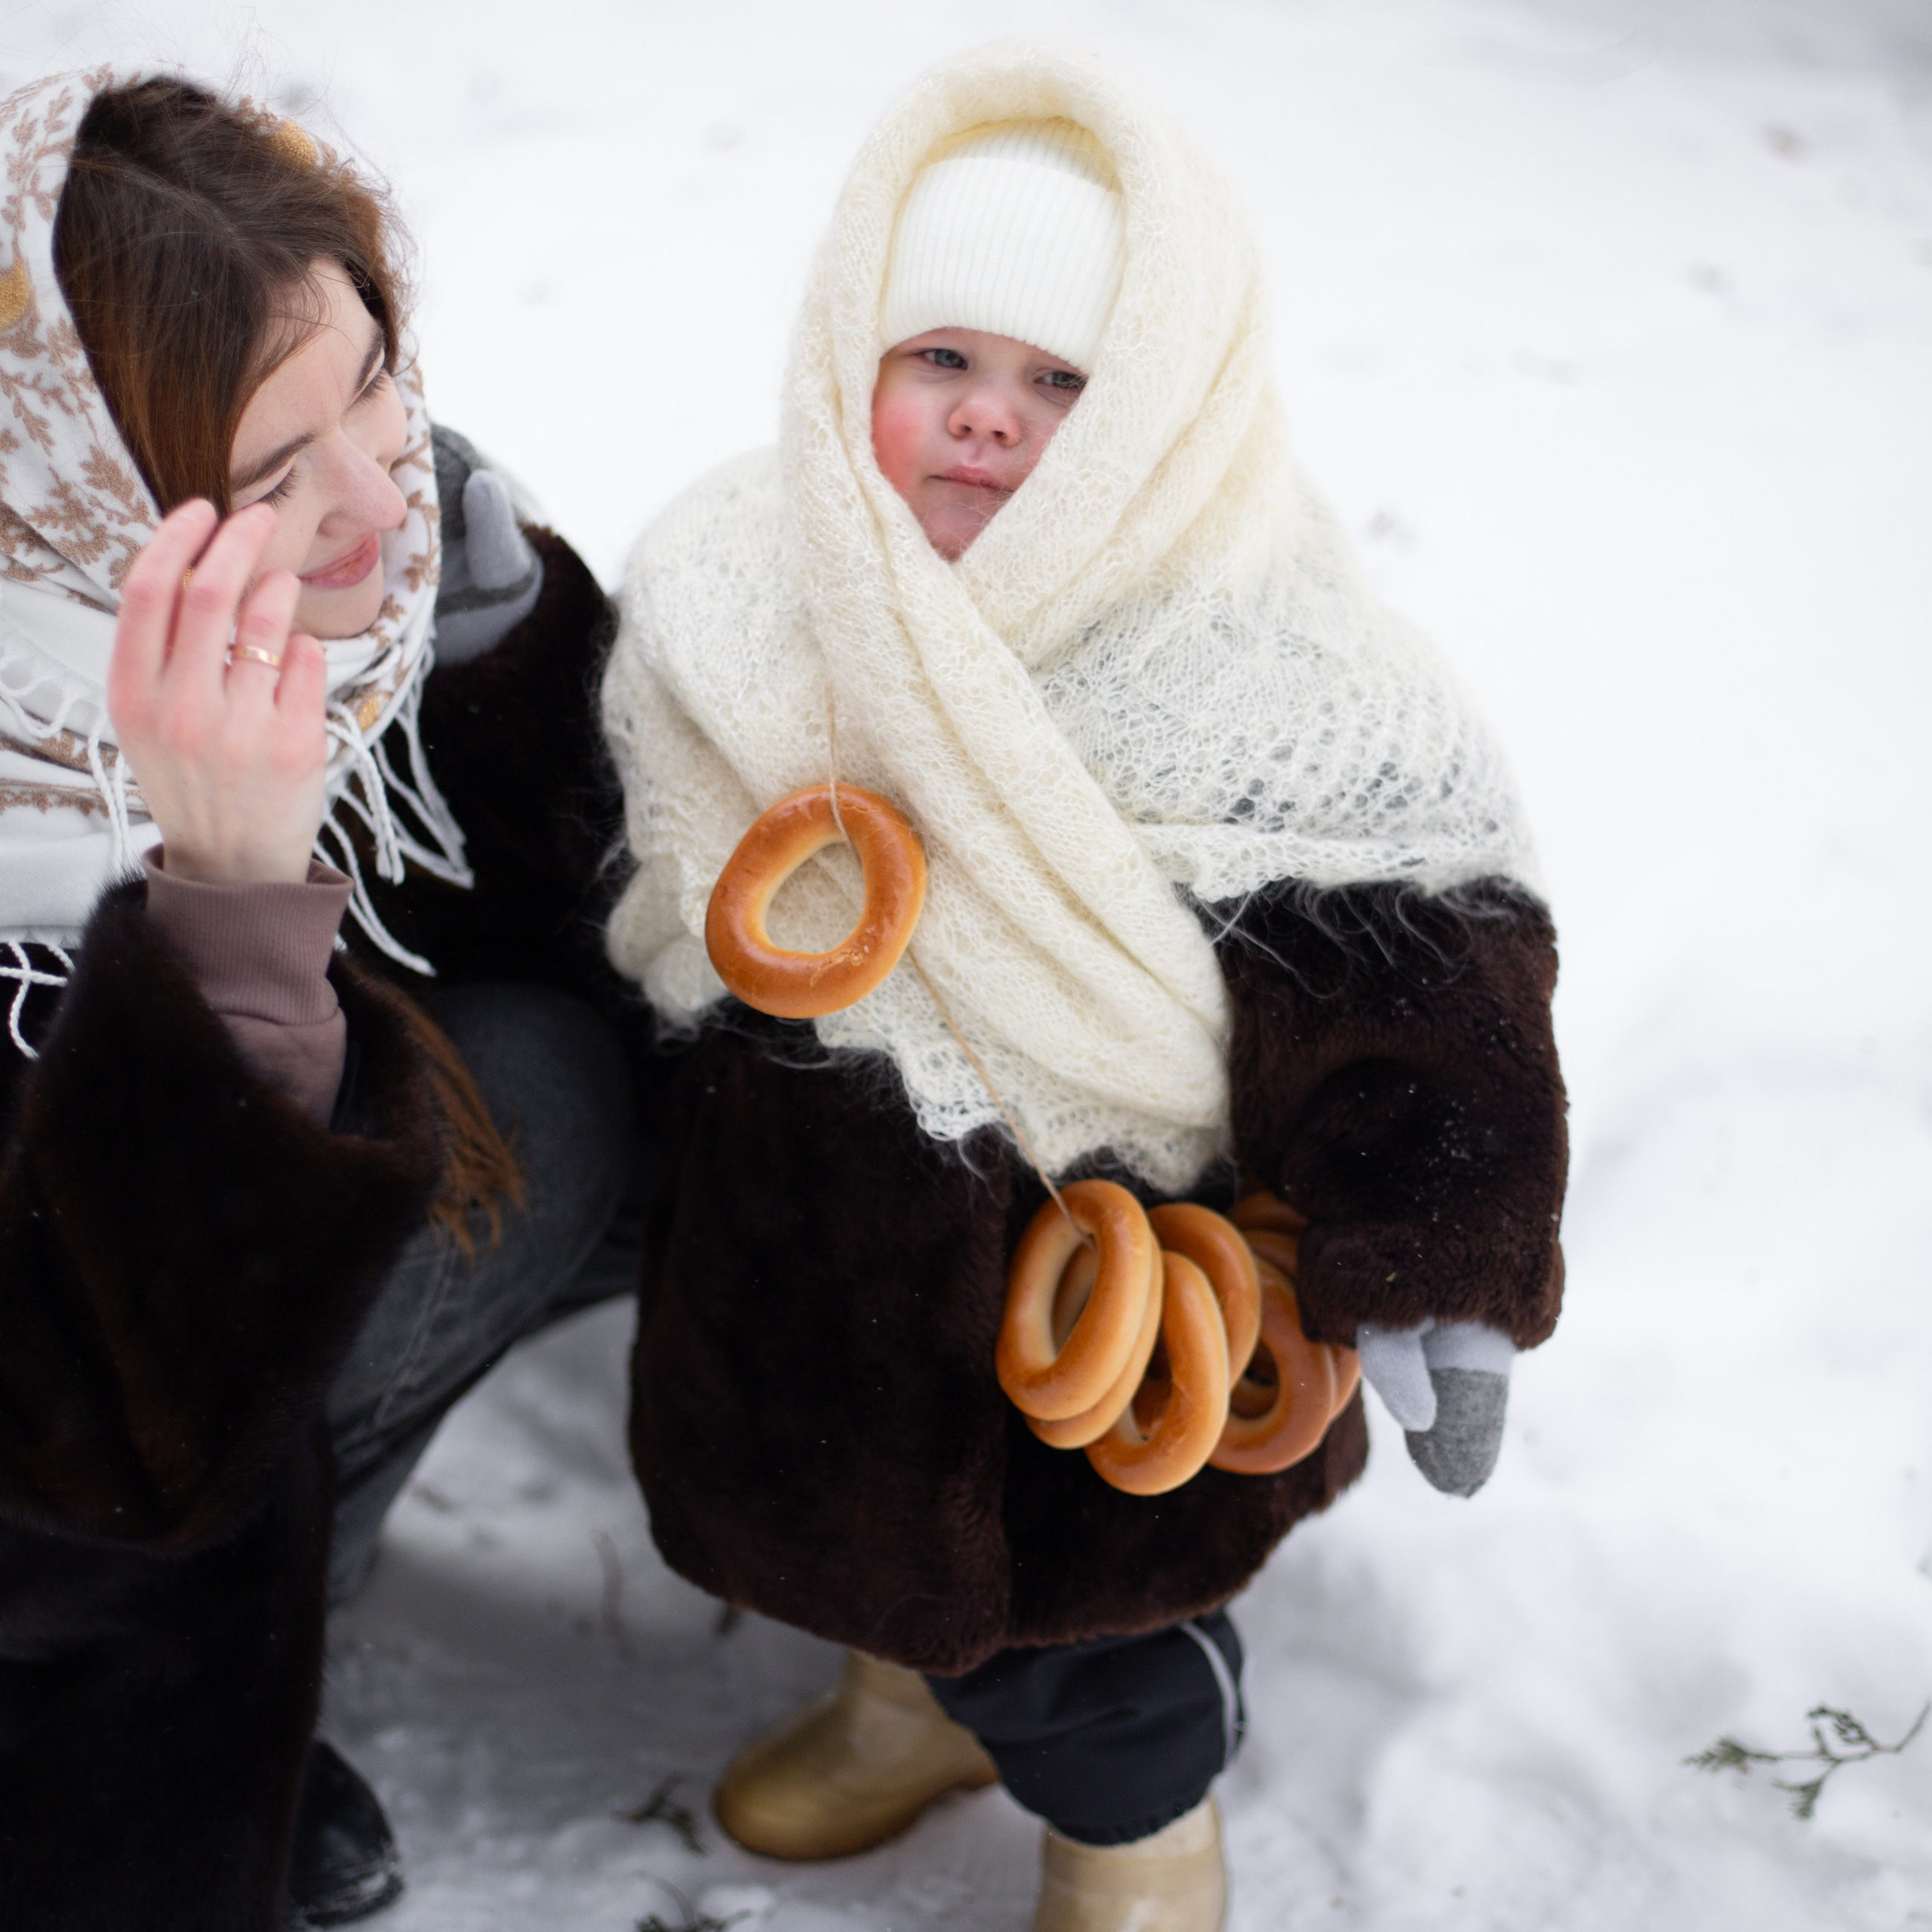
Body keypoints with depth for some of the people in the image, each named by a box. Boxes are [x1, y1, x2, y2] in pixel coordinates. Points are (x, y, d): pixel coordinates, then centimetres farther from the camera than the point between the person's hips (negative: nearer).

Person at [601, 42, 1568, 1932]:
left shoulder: (1273, 675, -25)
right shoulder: (740, 586, -8)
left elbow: (1419, 1001, -21)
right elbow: (662, 861, 10)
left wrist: (1432, 1295, -19)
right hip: (816, 1233, 6)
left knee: (1070, 1587, 12)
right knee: (855, 1497, 28)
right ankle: (918, 1687, 61)